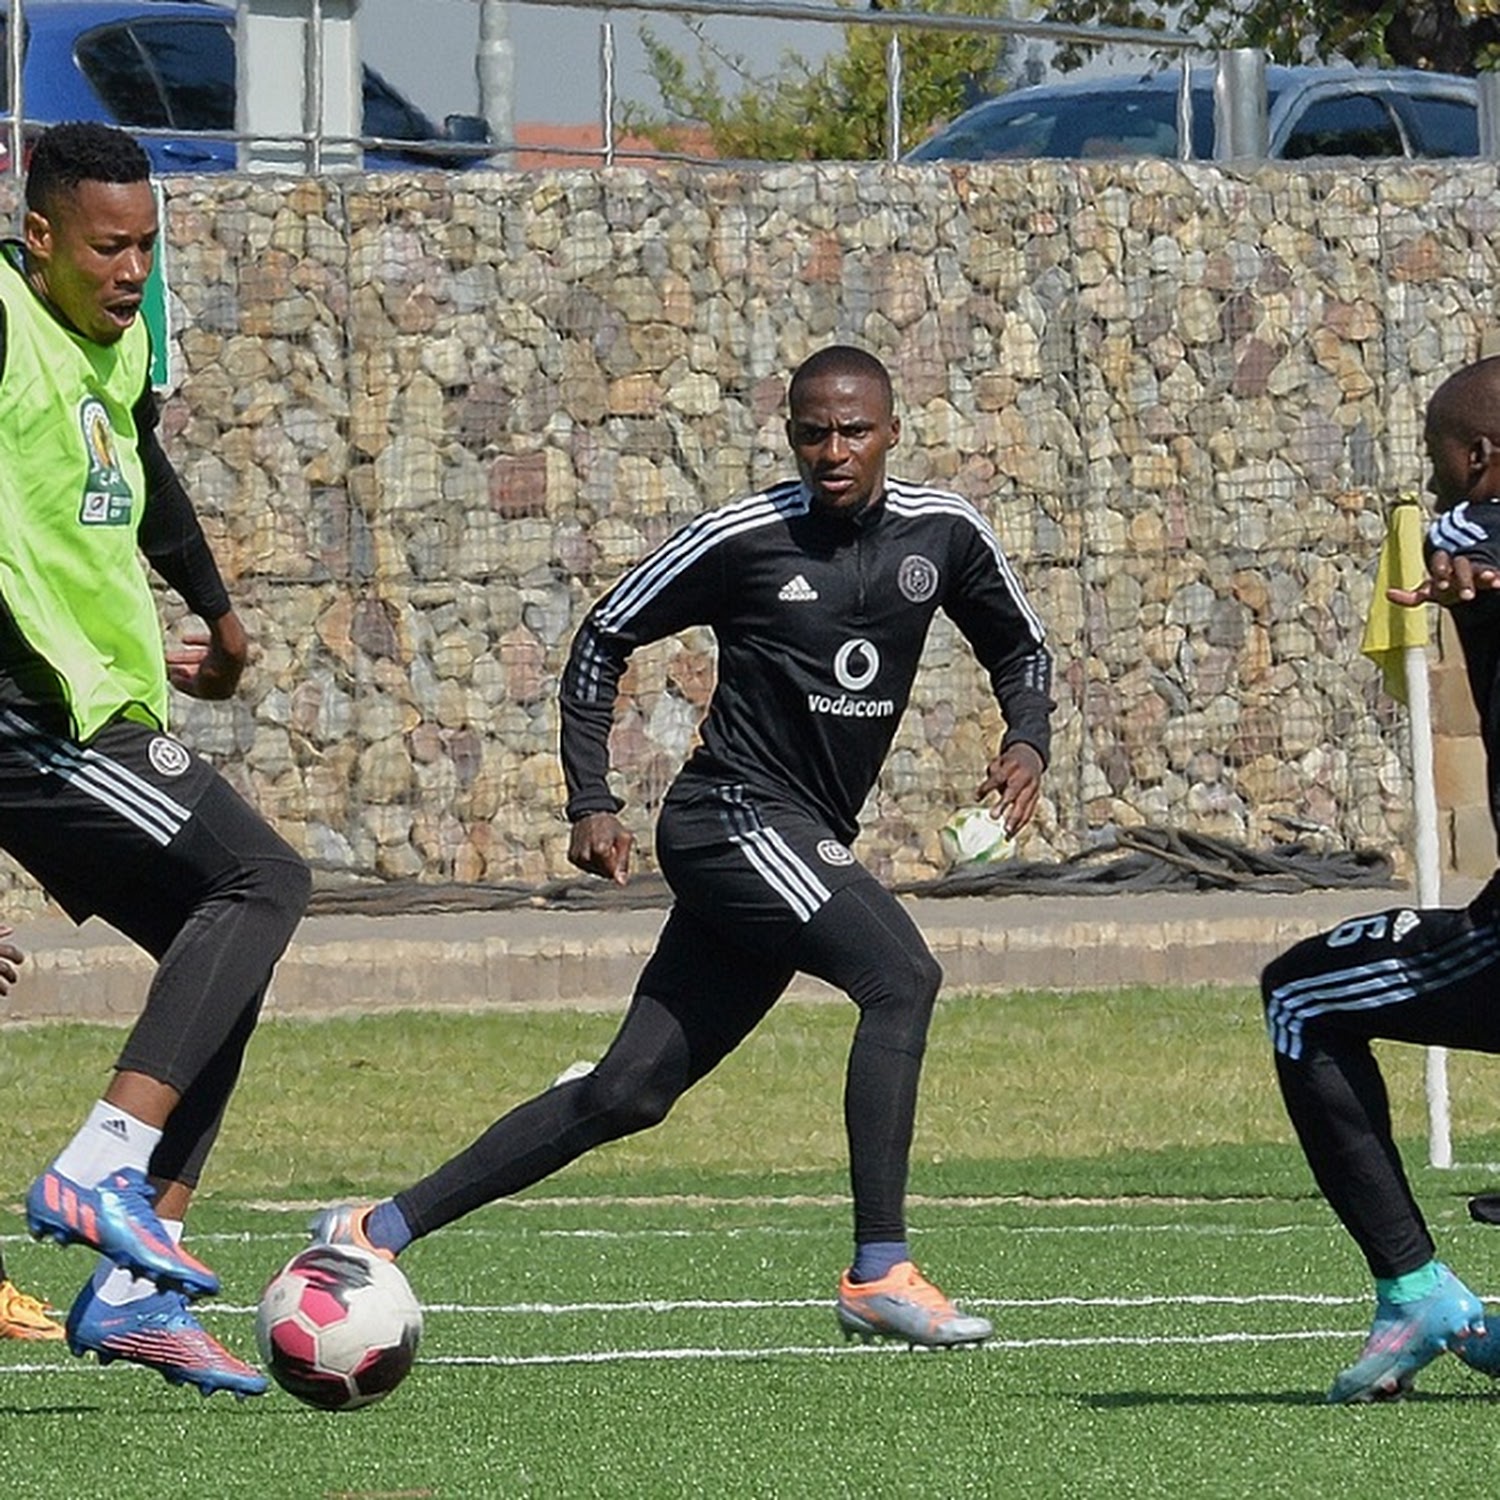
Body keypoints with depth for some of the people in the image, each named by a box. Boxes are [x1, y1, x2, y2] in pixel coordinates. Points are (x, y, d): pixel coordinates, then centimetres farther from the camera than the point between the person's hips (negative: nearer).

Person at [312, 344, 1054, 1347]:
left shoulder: (943, 534, 6)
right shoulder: (742, 538, -7)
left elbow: (1019, 648, 23)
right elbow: (604, 640, 4)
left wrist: (1028, 742, 2)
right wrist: (592, 800, -2)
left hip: (805, 846, 6)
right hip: (736, 816, -6)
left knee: (631, 1091, 6)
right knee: (901, 975, -26)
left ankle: (382, 1228, 14)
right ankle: (880, 1273, -27)